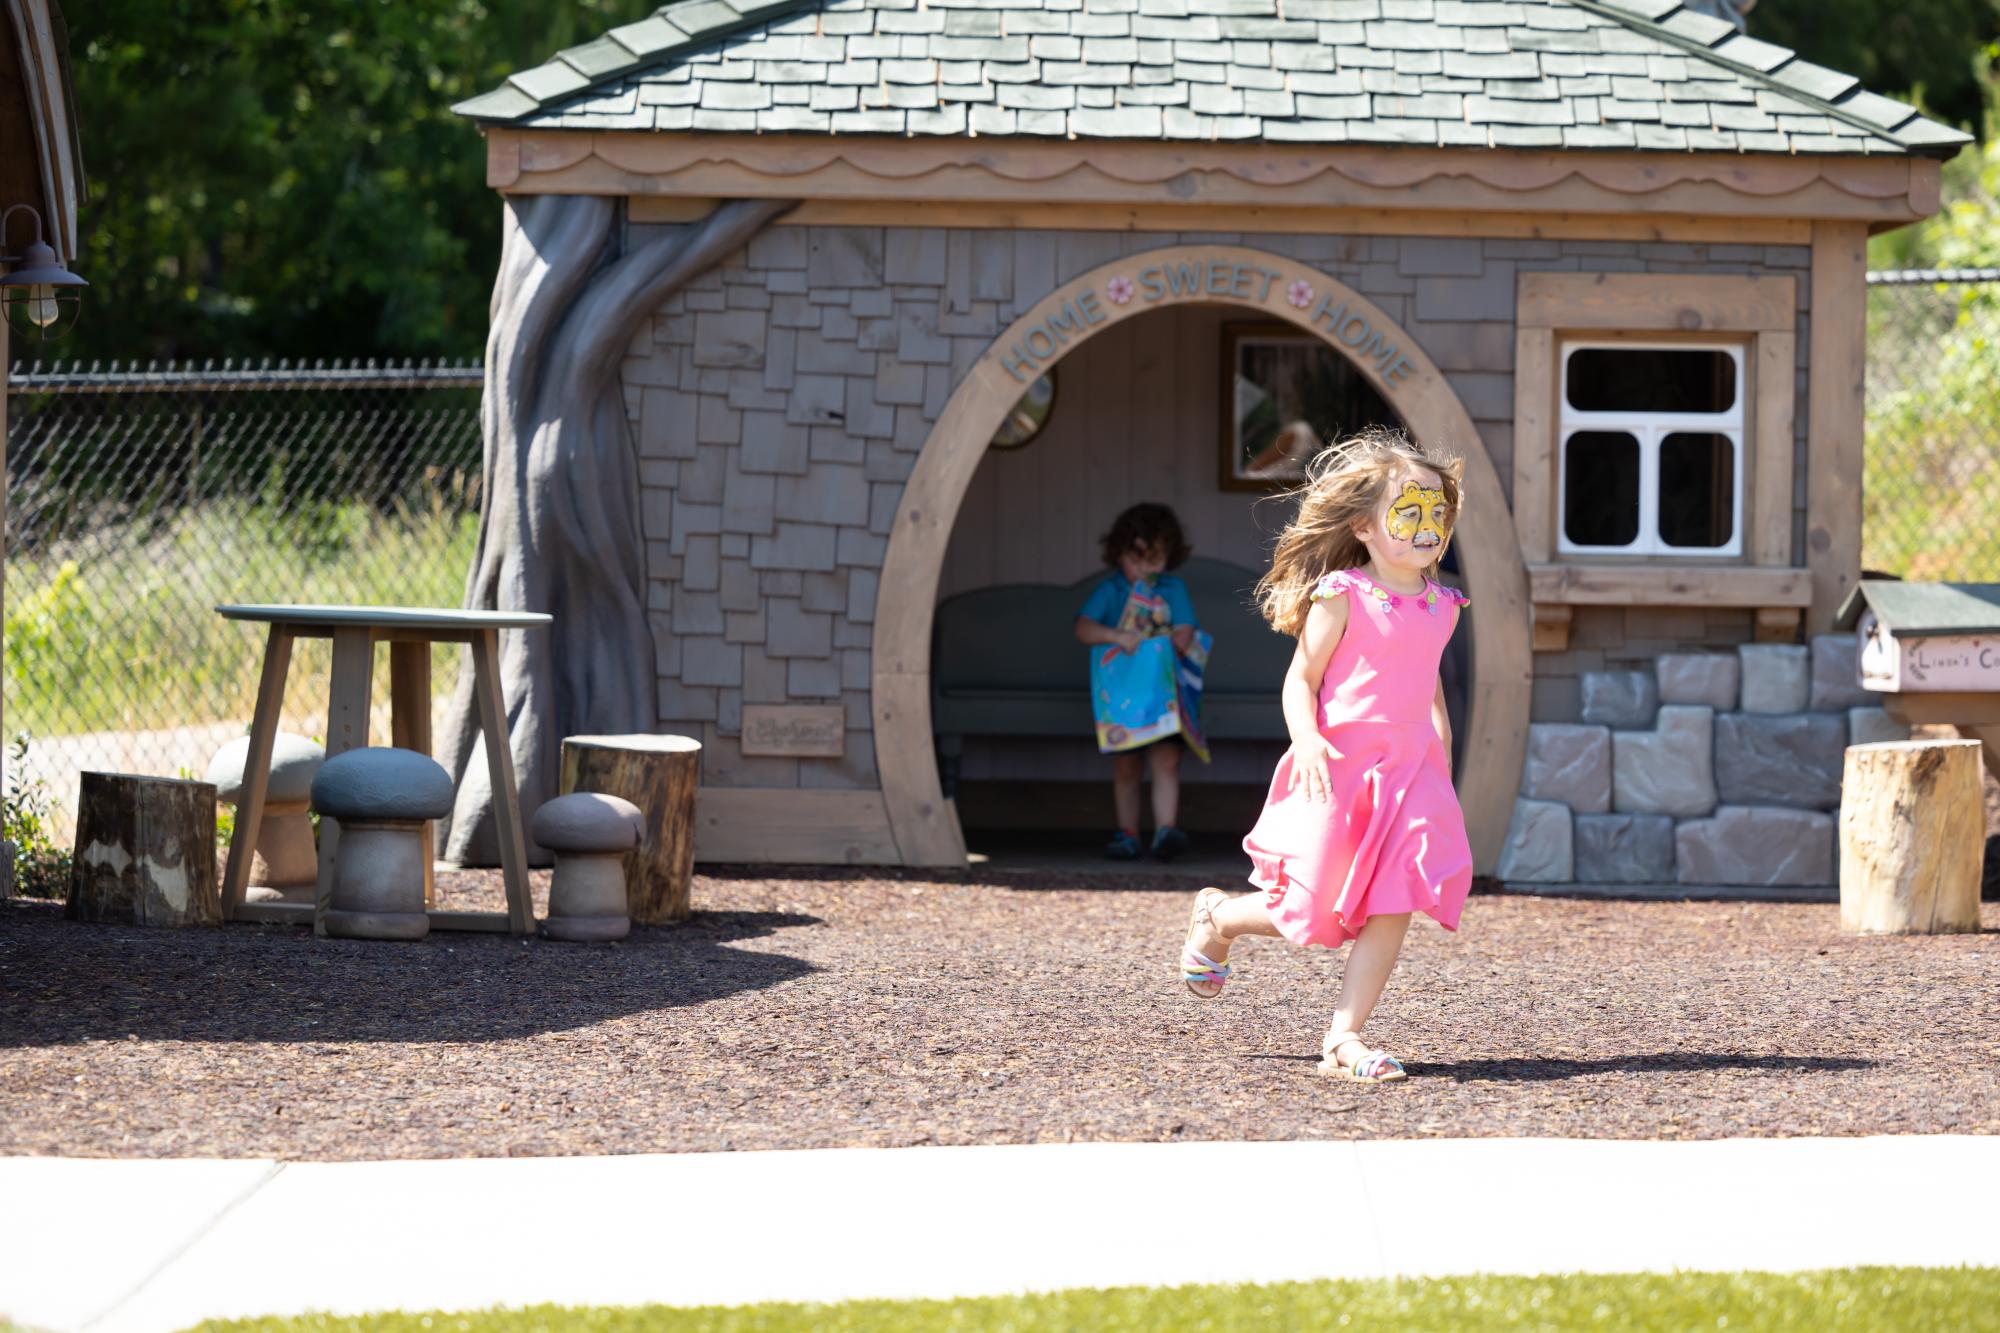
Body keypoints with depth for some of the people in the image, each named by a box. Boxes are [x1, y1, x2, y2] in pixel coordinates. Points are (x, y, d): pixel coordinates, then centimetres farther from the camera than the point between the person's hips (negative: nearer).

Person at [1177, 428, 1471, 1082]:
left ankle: (1344, 1038, -4)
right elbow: (1300, 681, -7)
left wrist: (1442, 762, 17)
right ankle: (1217, 916, 29)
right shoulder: (1341, 597, -7)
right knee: (1312, 916, -2)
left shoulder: (1438, 607, 10)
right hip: (1338, 771, -5)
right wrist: (1309, 741, -23)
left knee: (1393, 910, -8)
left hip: (1408, 774, 5)